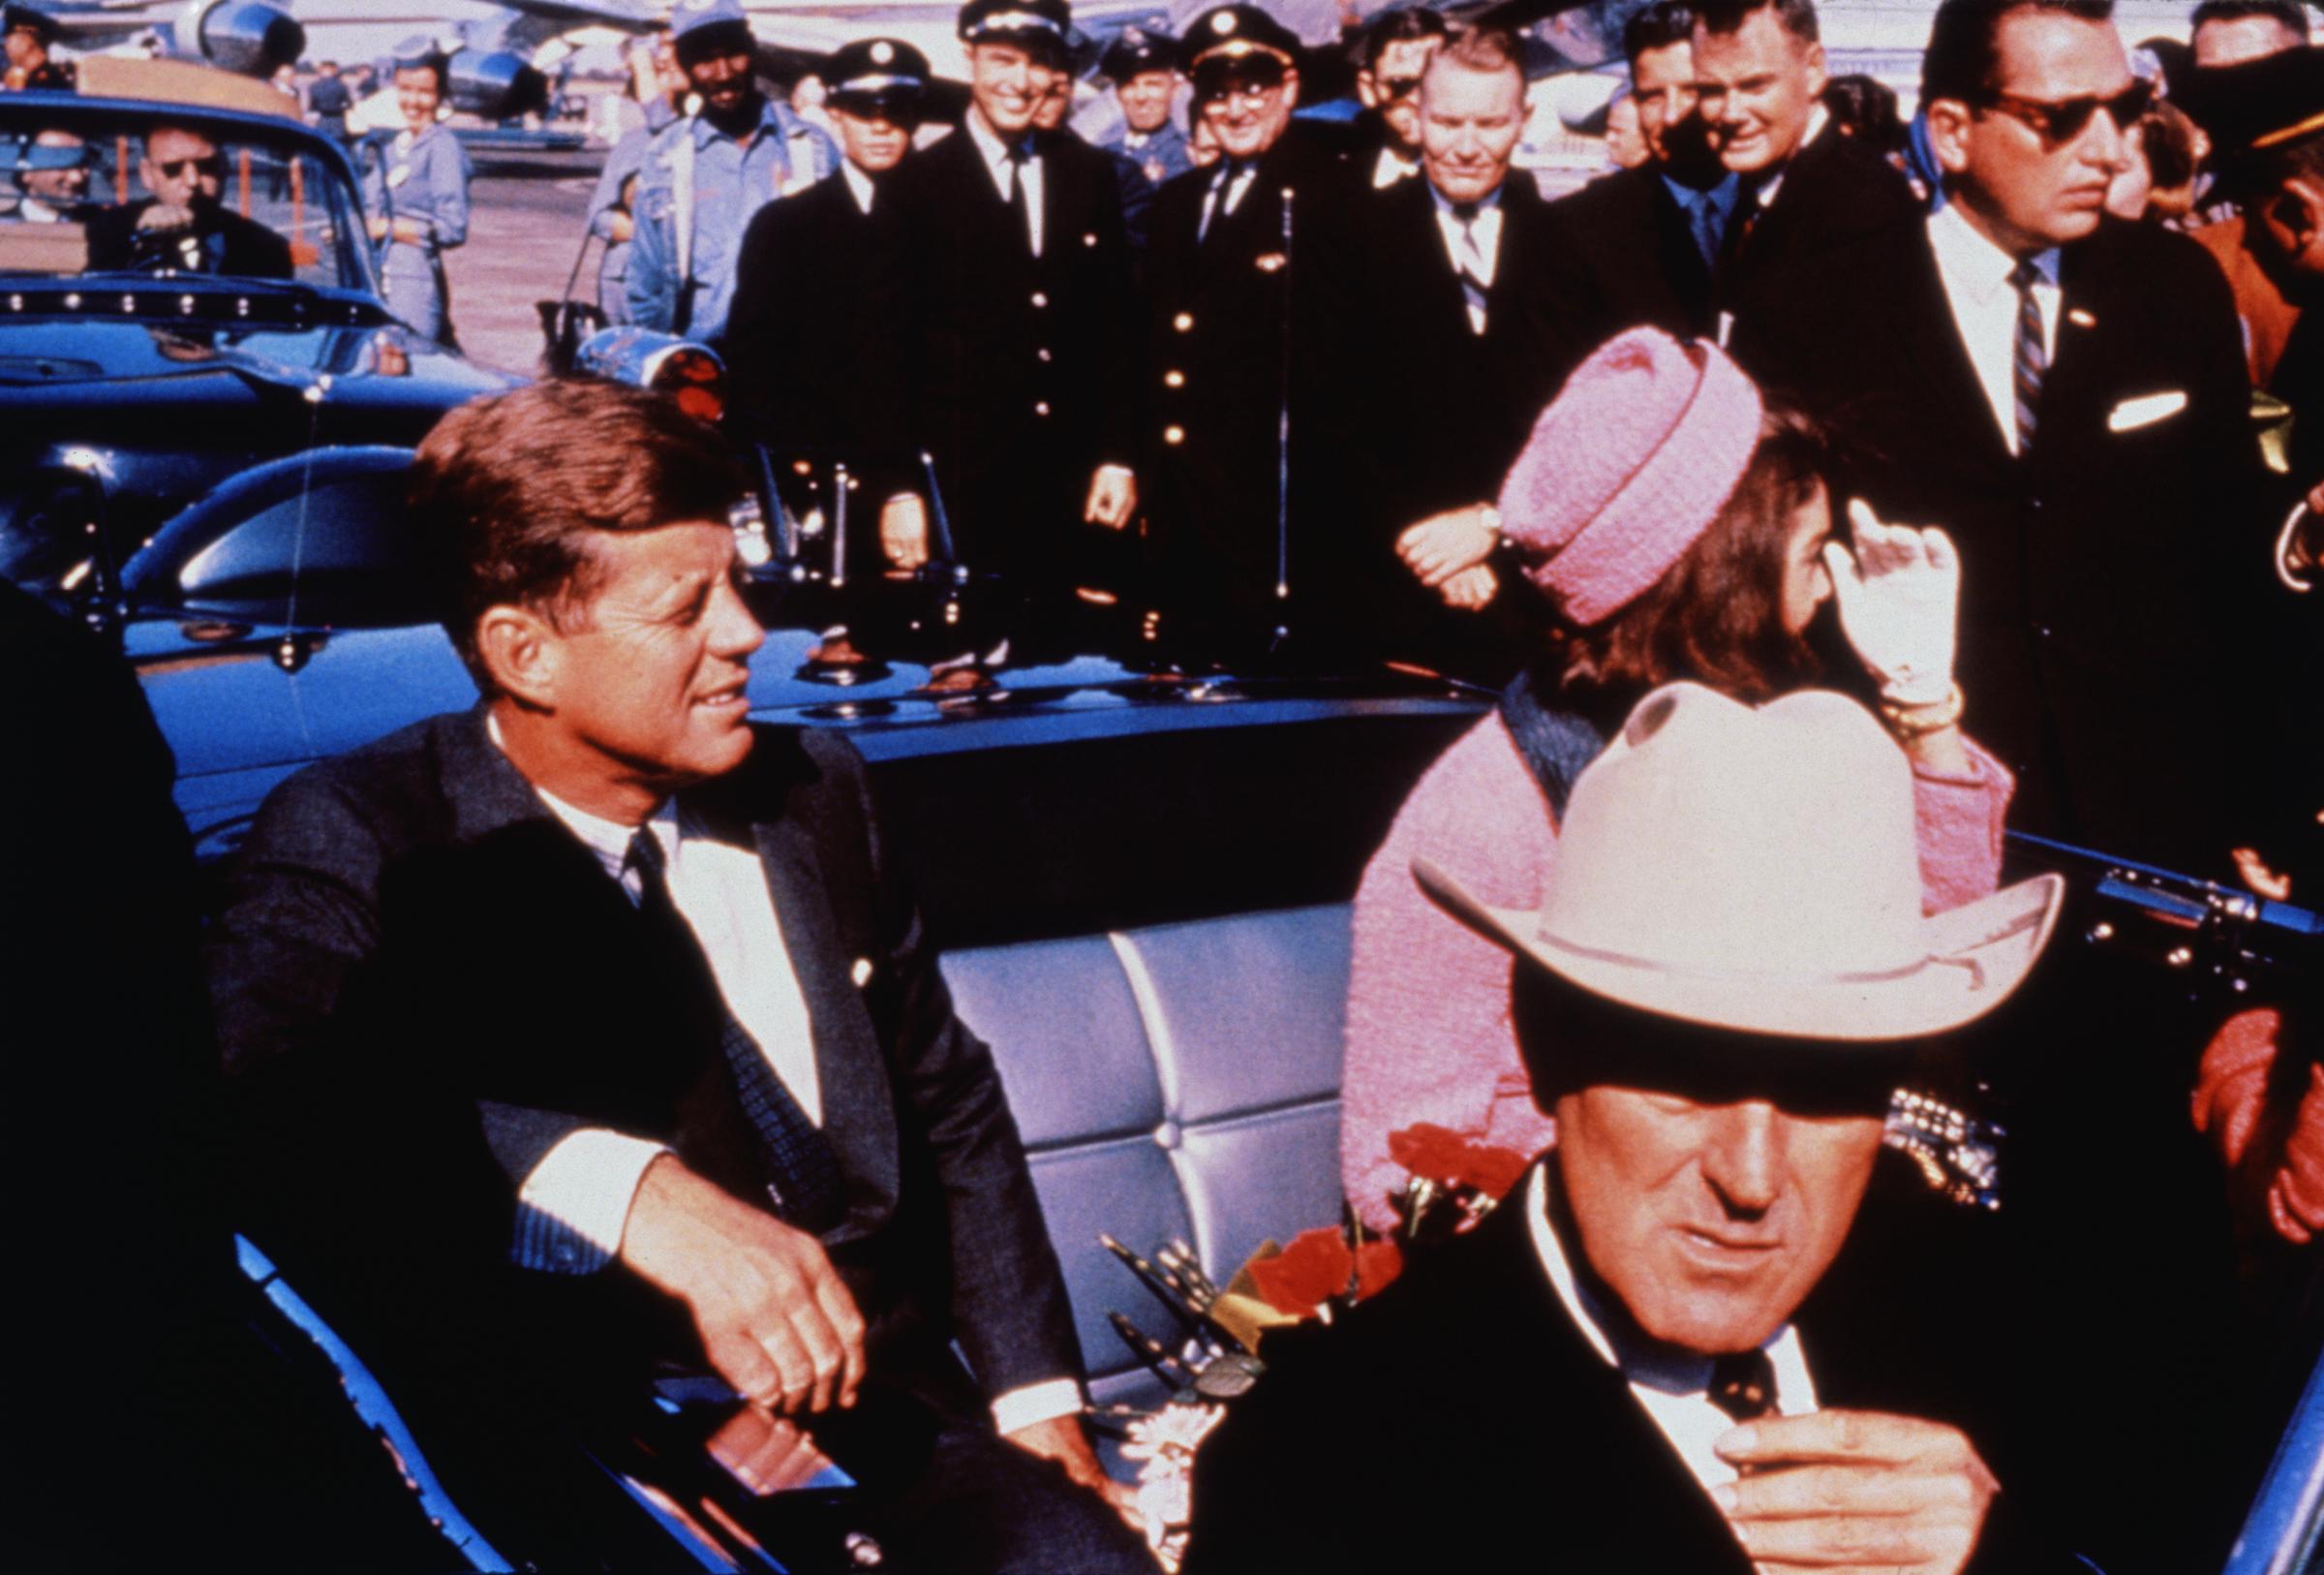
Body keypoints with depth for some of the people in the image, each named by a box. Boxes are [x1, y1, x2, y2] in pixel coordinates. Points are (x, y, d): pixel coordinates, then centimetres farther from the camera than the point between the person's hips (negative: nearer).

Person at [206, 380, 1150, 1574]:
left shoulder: (812, 793, 12)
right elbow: (256, 1089, -25)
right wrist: (629, 1188, -37)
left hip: (878, 1406, 4)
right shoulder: (358, 838, -4)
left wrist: (1035, 1393, 11)